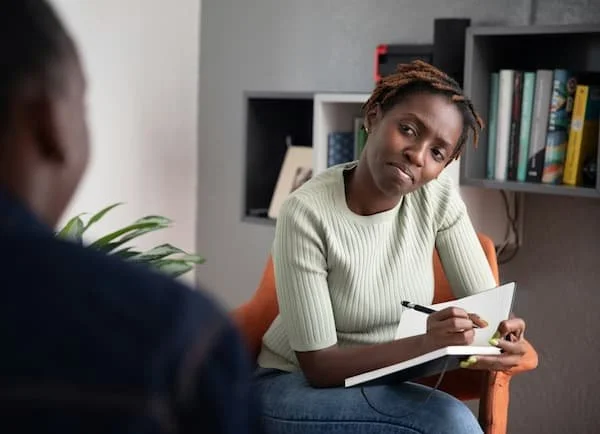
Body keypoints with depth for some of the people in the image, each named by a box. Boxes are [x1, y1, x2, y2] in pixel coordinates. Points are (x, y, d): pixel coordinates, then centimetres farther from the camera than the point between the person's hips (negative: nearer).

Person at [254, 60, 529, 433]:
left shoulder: (438, 196, -9)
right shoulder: (307, 214, -23)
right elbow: (319, 364, -22)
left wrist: (503, 337, -31)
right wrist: (425, 344, -37)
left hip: (384, 389, 5)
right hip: (295, 386, -4)